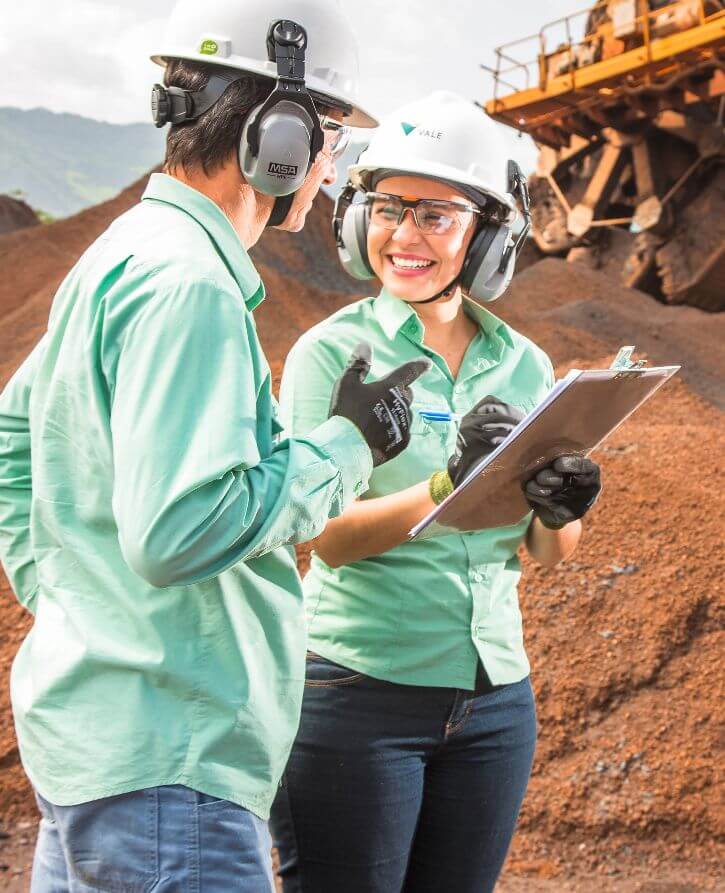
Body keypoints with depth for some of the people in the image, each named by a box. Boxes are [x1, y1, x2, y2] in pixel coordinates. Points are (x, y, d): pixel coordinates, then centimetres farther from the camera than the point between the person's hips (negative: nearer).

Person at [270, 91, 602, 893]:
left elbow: (548, 551, 6)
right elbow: (328, 537, -15)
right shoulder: (332, 352, -7)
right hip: (358, 694, -4)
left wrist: (561, 509, -17)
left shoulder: (525, 366, 5)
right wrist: (447, 485, -31)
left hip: (494, 699, 4)